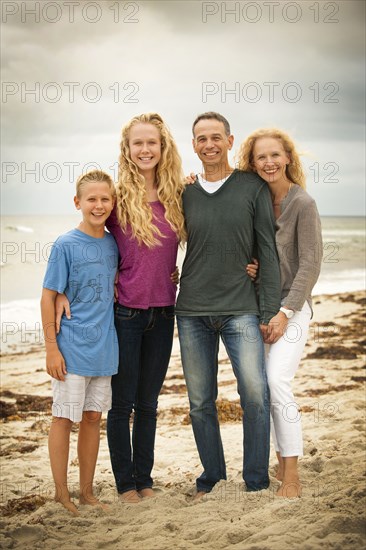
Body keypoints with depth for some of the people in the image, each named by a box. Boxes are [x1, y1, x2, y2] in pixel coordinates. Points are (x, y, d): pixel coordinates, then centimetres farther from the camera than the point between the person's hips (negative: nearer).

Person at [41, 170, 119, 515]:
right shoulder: (65, 245, -10)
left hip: (103, 347, 5)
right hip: (71, 347, -5)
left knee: (92, 417, 12)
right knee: (64, 417, 3)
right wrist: (52, 348, -12)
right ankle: (61, 493, 15)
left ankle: (86, 491, 22)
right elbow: (48, 297, -9)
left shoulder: (113, 244, 5)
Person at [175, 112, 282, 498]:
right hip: (192, 312, 3)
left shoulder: (253, 188, 1)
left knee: (256, 395, -9)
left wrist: (270, 310, -5)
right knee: (200, 402, 8)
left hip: (240, 310, -2)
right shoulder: (185, 194, 8)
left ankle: (256, 482, 7)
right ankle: (212, 476, 24)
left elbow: (268, 252, 0)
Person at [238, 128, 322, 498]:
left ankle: (292, 478, -9)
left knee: (277, 382, -17)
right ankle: (282, 466, 17)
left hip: (291, 306, -6)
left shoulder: (303, 203, -9)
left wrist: (285, 312, -16)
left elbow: (310, 264, -12)